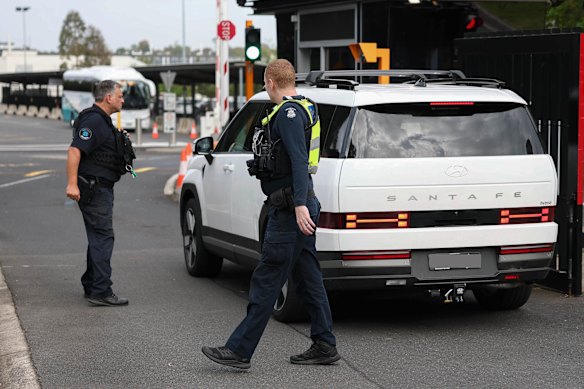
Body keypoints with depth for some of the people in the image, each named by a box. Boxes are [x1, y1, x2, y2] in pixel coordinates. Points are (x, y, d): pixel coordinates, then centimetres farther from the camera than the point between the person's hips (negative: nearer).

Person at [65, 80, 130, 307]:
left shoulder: (103, 121, 17)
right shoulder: (93, 121, -17)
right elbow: (74, 151, -26)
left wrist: (121, 141, 22)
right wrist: (72, 184, -32)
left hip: (101, 188, 11)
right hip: (94, 188, -11)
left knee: (98, 237, 17)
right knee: (103, 237, -12)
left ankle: (91, 286, 26)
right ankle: (100, 292, -13)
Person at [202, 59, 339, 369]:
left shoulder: (289, 113, -14)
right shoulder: (301, 108, 18)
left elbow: (299, 161, -25)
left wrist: (300, 204, -32)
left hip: (290, 212, -10)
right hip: (299, 208, 10)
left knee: (266, 281, -8)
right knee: (308, 280, 12)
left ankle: (240, 350, -5)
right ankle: (324, 347, 16)